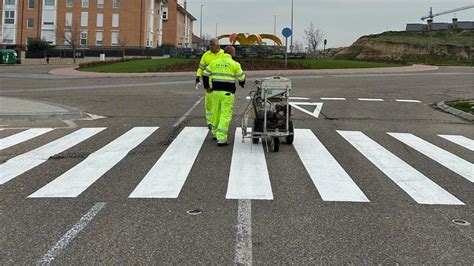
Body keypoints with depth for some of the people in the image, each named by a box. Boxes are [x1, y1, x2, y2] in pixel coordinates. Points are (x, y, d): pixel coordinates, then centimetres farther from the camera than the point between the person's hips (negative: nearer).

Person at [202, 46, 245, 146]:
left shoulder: (214, 62, 9)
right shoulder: (234, 64, -2)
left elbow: (205, 74, 13)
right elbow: (241, 78, 4)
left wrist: (207, 86, 28)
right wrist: (242, 84, 27)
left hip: (216, 91, 5)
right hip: (228, 92, -5)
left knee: (216, 112, 20)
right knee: (225, 115, -4)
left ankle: (215, 133, 34)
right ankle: (221, 138, -9)